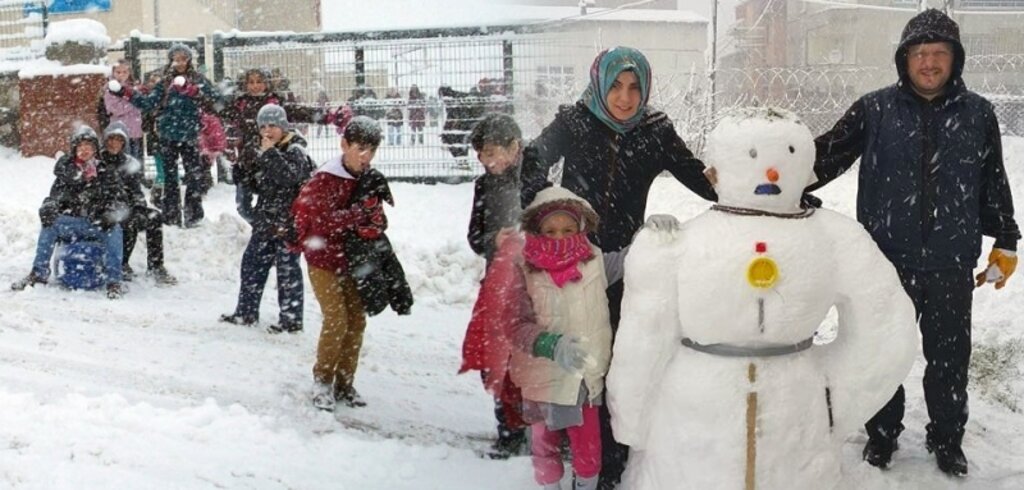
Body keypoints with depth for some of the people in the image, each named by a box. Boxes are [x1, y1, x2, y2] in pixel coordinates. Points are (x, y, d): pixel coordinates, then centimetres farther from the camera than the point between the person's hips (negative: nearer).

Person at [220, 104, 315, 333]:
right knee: (252, 263, 14)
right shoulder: (267, 152, 13)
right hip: (266, 220, 9)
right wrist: (248, 172, 1)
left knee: (287, 269, -2)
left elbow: (290, 176, -31)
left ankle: (292, 319, 8)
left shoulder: (294, 150, -11)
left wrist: (269, 152, -26)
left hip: (289, 222, -9)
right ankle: (246, 312, 26)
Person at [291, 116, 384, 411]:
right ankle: (322, 382, 5)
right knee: (336, 320, -13)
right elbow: (324, 222, -25)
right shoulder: (325, 179, -17)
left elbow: (375, 216, 11)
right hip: (324, 259, -6)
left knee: (356, 321, 6)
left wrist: (372, 227, -11)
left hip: (353, 261, 6)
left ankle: (344, 384, 20)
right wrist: (361, 211, -26)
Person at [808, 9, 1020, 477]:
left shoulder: (978, 114, 2)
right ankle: (882, 431, 33)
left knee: (949, 355, 13)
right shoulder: (875, 109, -4)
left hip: (951, 264, 1)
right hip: (886, 260, -1)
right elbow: (828, 154, -7)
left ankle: (946, 437, 34)